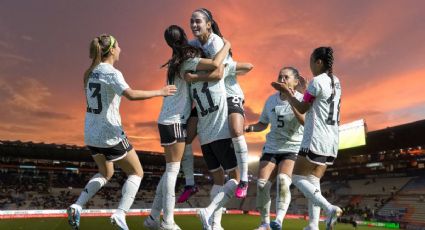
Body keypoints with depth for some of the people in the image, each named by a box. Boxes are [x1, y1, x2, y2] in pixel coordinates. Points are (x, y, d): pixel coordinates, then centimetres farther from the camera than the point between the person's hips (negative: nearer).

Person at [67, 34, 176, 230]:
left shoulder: (91, 72, 8)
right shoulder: (112, 73, -15)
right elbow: (131, 94, -31)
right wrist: (159, 92, -23)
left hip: (91, 135, 8)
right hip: (110, 135, -8)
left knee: (105, 173, 27)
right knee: (136, 172, 9)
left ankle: (77, 207, 16)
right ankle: (120, 214, -1)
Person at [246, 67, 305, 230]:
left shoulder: (301, 100, -8)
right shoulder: (271, 100, 4)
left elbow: (306, 122, -28)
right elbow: (263, 124, 14)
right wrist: (250, 128, -7)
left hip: (292, 148, -4)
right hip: (271, 148, 4)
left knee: (283, 180, -27)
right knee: (261, 183, -7)